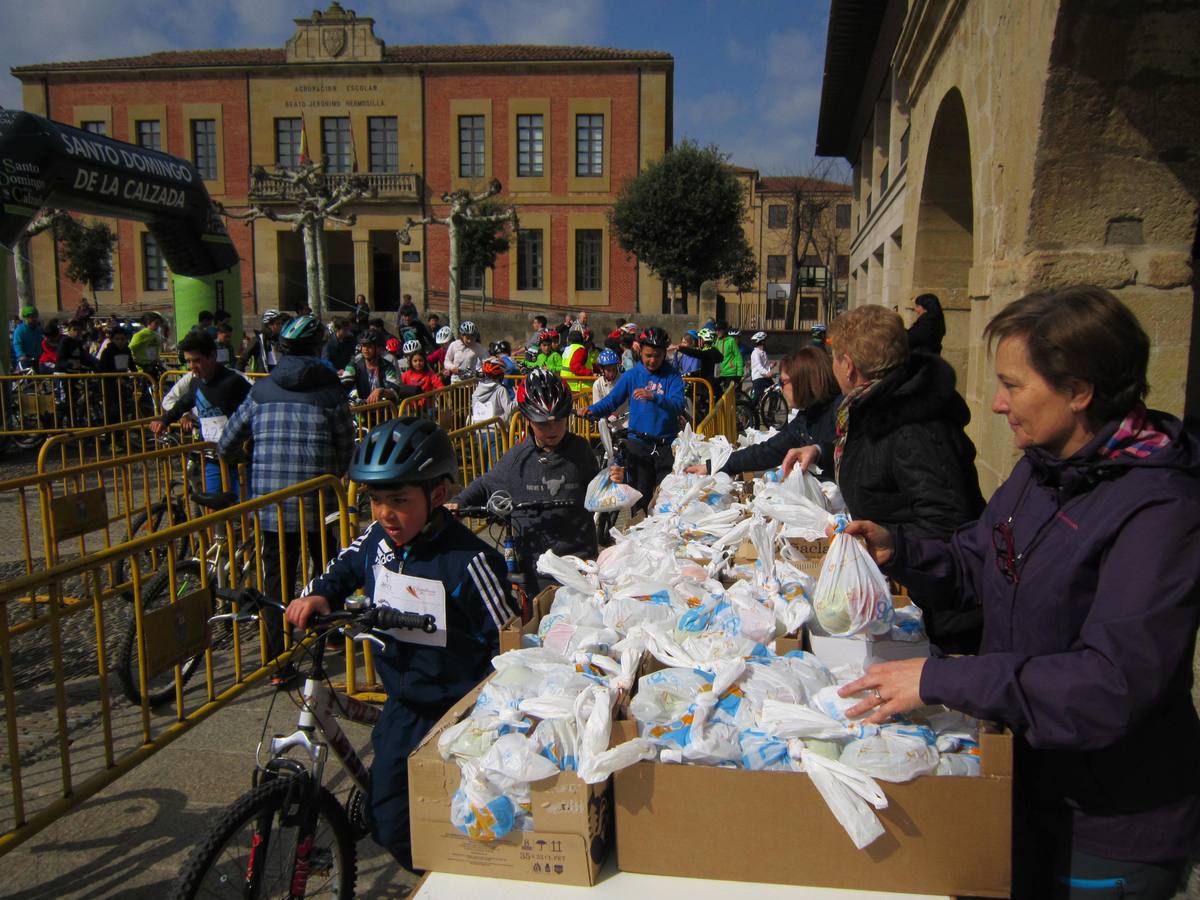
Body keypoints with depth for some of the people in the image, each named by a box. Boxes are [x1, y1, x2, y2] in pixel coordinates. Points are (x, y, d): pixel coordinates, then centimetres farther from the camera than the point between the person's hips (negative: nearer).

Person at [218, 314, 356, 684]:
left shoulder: (261, 390, 5)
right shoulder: (330, 391, -2)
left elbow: (227, 443, 12)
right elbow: (346, 448, 3)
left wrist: (227, 460, 34)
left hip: (269, 501, 2)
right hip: (316, 501, -1)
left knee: (277, 579, 9)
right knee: (327, 569, 21)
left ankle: (279, 664, 10)